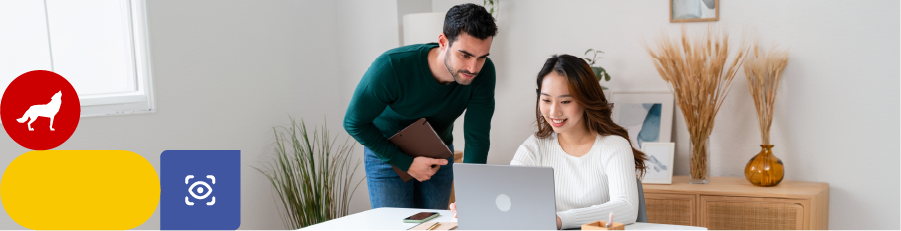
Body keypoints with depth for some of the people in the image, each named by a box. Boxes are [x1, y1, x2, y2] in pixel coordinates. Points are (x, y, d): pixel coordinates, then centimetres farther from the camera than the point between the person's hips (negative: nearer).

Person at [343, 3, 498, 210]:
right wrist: (406, 163, -23)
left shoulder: (483, 72, -26)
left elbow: (477, 136, -24)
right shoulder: (391, 67, -34)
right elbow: (354, 123, -21)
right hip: (387, 154, -3)